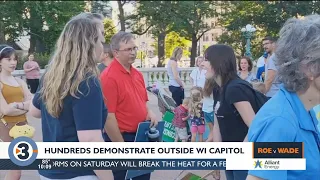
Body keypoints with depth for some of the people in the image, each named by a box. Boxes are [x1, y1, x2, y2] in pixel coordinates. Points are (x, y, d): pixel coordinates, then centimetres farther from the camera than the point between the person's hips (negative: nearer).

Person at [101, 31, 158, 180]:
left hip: (140, 136, 8)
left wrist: (149, 112, -2)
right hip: (121, 138, -8)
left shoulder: (137, 74, 8)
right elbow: (108, 117, -21)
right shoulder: (109, 77, -19)